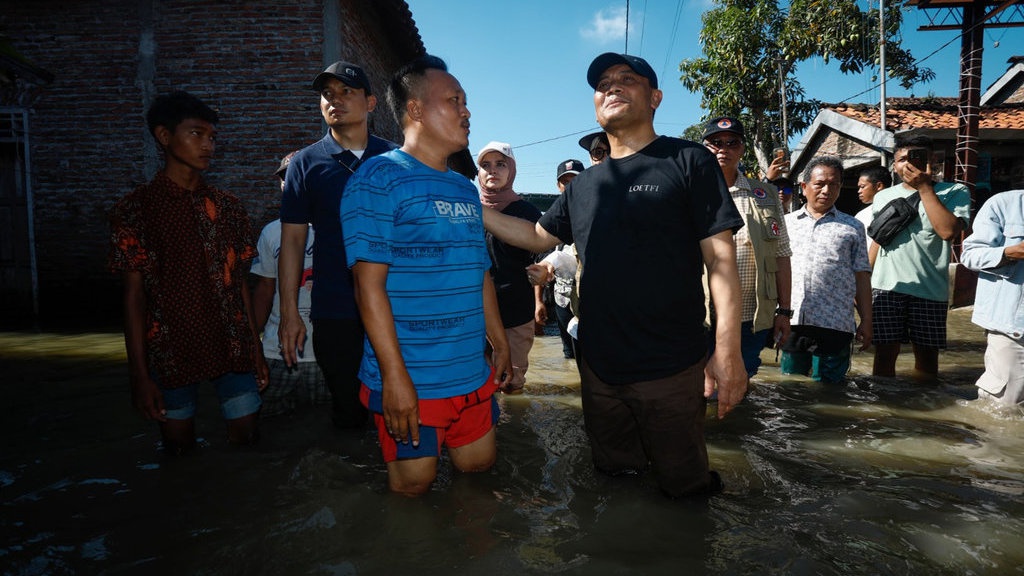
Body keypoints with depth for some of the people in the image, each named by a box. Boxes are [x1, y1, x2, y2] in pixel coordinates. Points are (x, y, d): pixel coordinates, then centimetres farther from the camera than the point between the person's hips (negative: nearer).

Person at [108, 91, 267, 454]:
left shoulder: (227, 208, 7)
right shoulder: (135, 209, -3)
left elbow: (239, 284, 8)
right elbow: (134, 294, -5)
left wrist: (256, 353, 6)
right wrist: (140, 374, -8)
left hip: (232, 346, 2)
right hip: (171, 352, -2)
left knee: (247, 443, 4)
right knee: (180, 452, 9)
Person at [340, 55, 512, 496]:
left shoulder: (465, 190, 13)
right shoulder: (379, 178, -11)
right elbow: (369, 283, -17)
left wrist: (501, 346, 16)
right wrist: (395, 375, -20)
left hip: (473, 376, 7)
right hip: (410, 382, -7)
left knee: (479, 467, 17)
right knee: (413, 485, 8)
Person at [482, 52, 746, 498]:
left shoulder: (688, 162, -6)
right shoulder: (584, 185, 11)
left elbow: (721, 259, -11)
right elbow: (538, 237, 18)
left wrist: (728, 350, -18)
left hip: (670, 371, -5)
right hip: (598, 368, 5)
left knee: (684, 487, 12)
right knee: (613, 478, 21)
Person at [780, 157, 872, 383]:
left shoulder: (852, 227, 12)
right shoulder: (786, 222, 13)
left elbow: (861, 277, 10)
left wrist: (866, 321, 5)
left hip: (835, 324, -1)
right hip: (791, 321, 1)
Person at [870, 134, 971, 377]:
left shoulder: (954, 192, 3)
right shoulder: (883, 197, 14)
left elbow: (948, 231, -15)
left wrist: (924, 187, -9)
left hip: (930, 289, -2)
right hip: (886, 286, 2)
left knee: (927, 355, 5)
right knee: (884, 353, 0)